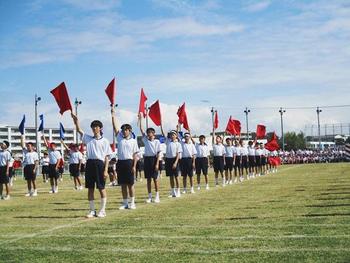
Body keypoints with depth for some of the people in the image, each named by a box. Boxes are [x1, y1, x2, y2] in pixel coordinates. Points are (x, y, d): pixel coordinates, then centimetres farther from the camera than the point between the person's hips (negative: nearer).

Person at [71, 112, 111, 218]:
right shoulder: (88, 138, 13)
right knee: (90, 188, 6)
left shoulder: (105, 141, 2)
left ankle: (102, 210, 8)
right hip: (90, 163, 4)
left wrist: (106, 170, -8)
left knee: (101, 188, 0)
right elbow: (79, 130, 6)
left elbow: (107, 157, -1)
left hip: (100, 164, -4)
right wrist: (75, 120, -10)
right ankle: (92, 210, 13)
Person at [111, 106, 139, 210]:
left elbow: (135, 155, -1)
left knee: (130, 184, 1)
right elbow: (115, 127, 3)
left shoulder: (133, 141, 2)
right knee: (123, 184, 7)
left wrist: (134, 166, -9)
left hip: (129, 162, -3)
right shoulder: (120, 138, 9)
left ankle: (132, 203, 7)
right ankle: (125, 203, 14)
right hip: (120, 162, 3)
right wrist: (113, 115, -4)